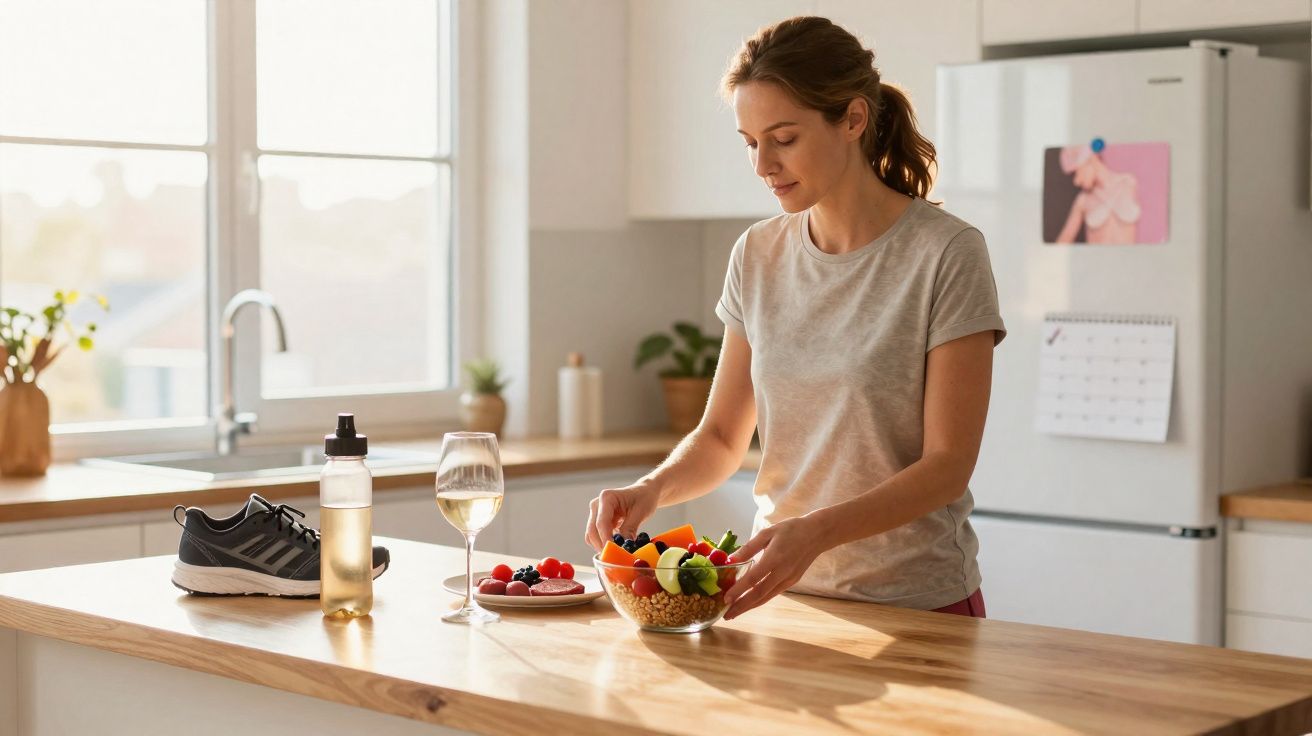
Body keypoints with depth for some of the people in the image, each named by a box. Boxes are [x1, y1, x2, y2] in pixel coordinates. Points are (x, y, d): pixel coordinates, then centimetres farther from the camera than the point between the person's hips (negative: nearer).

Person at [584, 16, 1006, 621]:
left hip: (918, 605, -4)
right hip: (784, 593, 4)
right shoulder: (757, 255, 3)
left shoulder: (947, 253, -13)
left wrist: (815, 532, -29)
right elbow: (721, 438, 6)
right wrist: (653, 488, -14)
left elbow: (949, 463, -16)